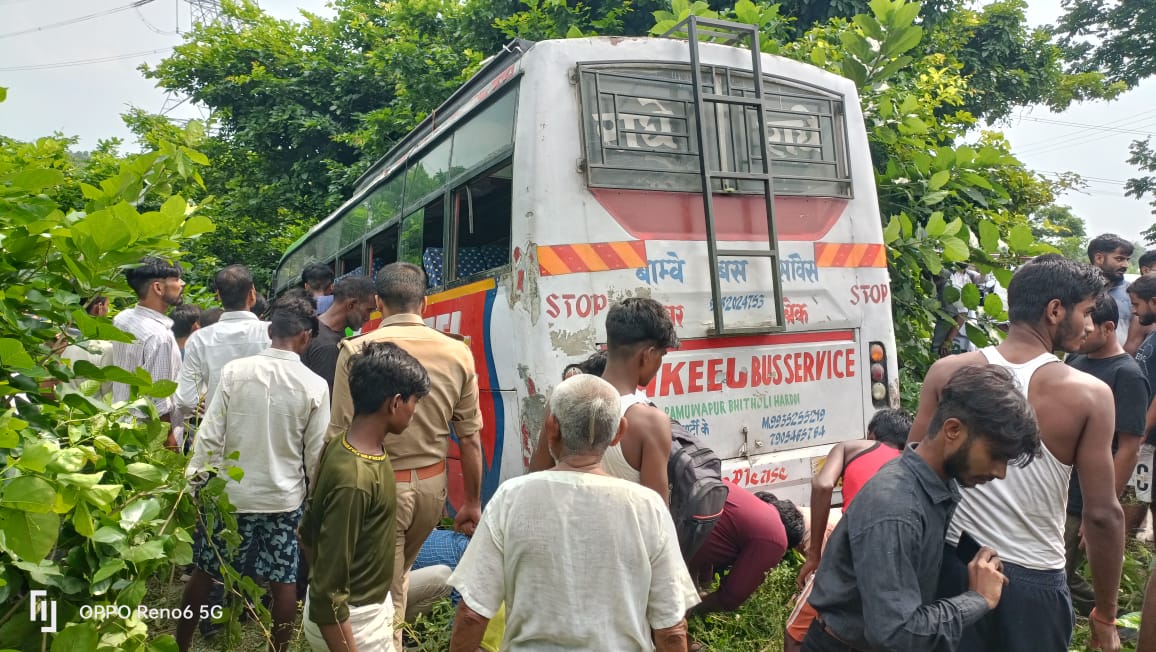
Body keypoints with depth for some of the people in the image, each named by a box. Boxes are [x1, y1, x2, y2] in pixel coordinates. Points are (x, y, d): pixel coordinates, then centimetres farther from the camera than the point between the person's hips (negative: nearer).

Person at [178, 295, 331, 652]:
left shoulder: (234, 370, -10)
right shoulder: (315, 386, -11)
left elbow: (211, 434, -8)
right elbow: (316, 453, -5)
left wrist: (195, 478, 3)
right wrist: (314, 494, 10)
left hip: (230, 492, 1)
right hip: (284, 496, -1)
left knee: (205, 571, 18)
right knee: (284, 580, 12)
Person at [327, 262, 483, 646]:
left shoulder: (357, 350, -14)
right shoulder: (458, 352, -5)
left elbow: (339, 434, -14)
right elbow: (470, 437, -1)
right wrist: (472, 503, 10)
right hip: (432, 485, 4)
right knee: (398, 574, 29)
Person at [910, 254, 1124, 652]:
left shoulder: (948, 373, -7)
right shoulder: (1088, 395, -12)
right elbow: (1103, 515, -10)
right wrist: (1105, 614, 2)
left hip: (952, 565, 2)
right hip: (1032, 578, -2)